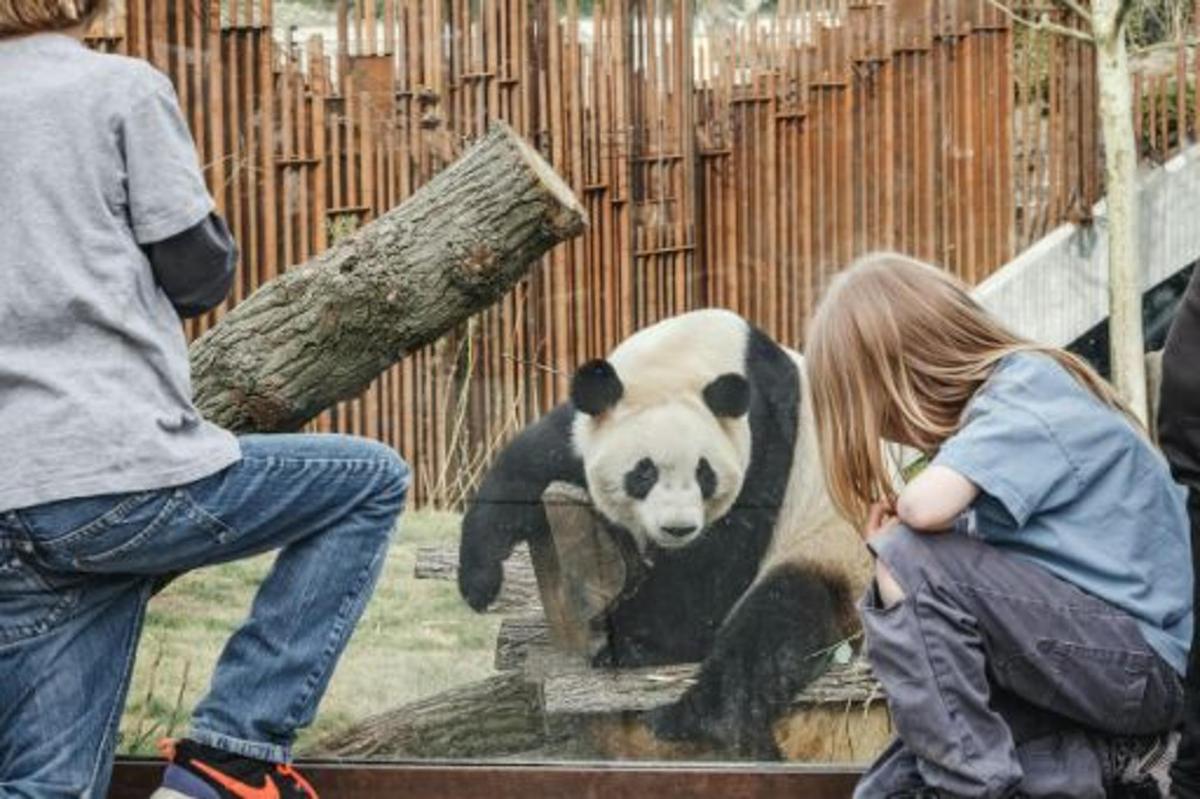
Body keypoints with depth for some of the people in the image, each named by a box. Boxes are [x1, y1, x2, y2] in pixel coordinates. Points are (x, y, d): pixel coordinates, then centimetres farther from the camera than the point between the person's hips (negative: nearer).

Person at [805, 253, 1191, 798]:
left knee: (911, 559, -23)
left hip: (1139, 665, -9)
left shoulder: (1032, 387, -14)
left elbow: (928, 505, -29)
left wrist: (894, 532, -8)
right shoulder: (997, 401, 13)